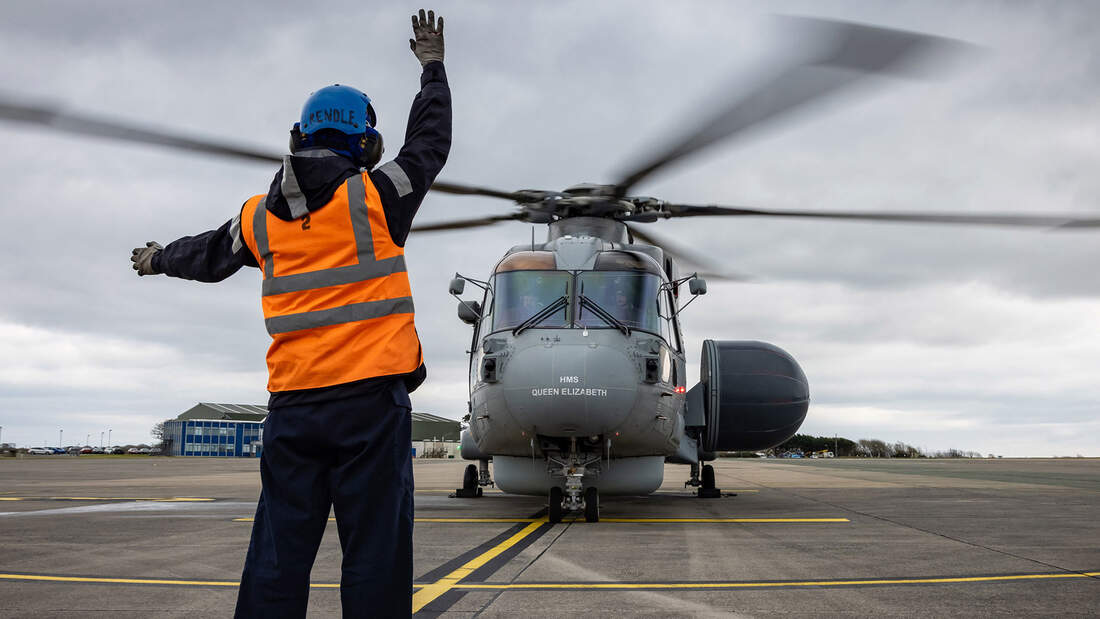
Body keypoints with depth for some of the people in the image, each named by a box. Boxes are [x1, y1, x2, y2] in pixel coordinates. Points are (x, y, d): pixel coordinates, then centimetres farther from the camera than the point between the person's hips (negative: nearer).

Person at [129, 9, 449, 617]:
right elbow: (429, 144, 13)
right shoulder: (375, 197, -1)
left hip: (293, 405, 4)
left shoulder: (259, 216, 10)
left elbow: (208, 256, 28)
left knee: (278, 555, 9)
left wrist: (159, 259, 51)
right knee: (375, 551, -1)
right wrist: (433, 65, 28)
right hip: (372, 397, -4)